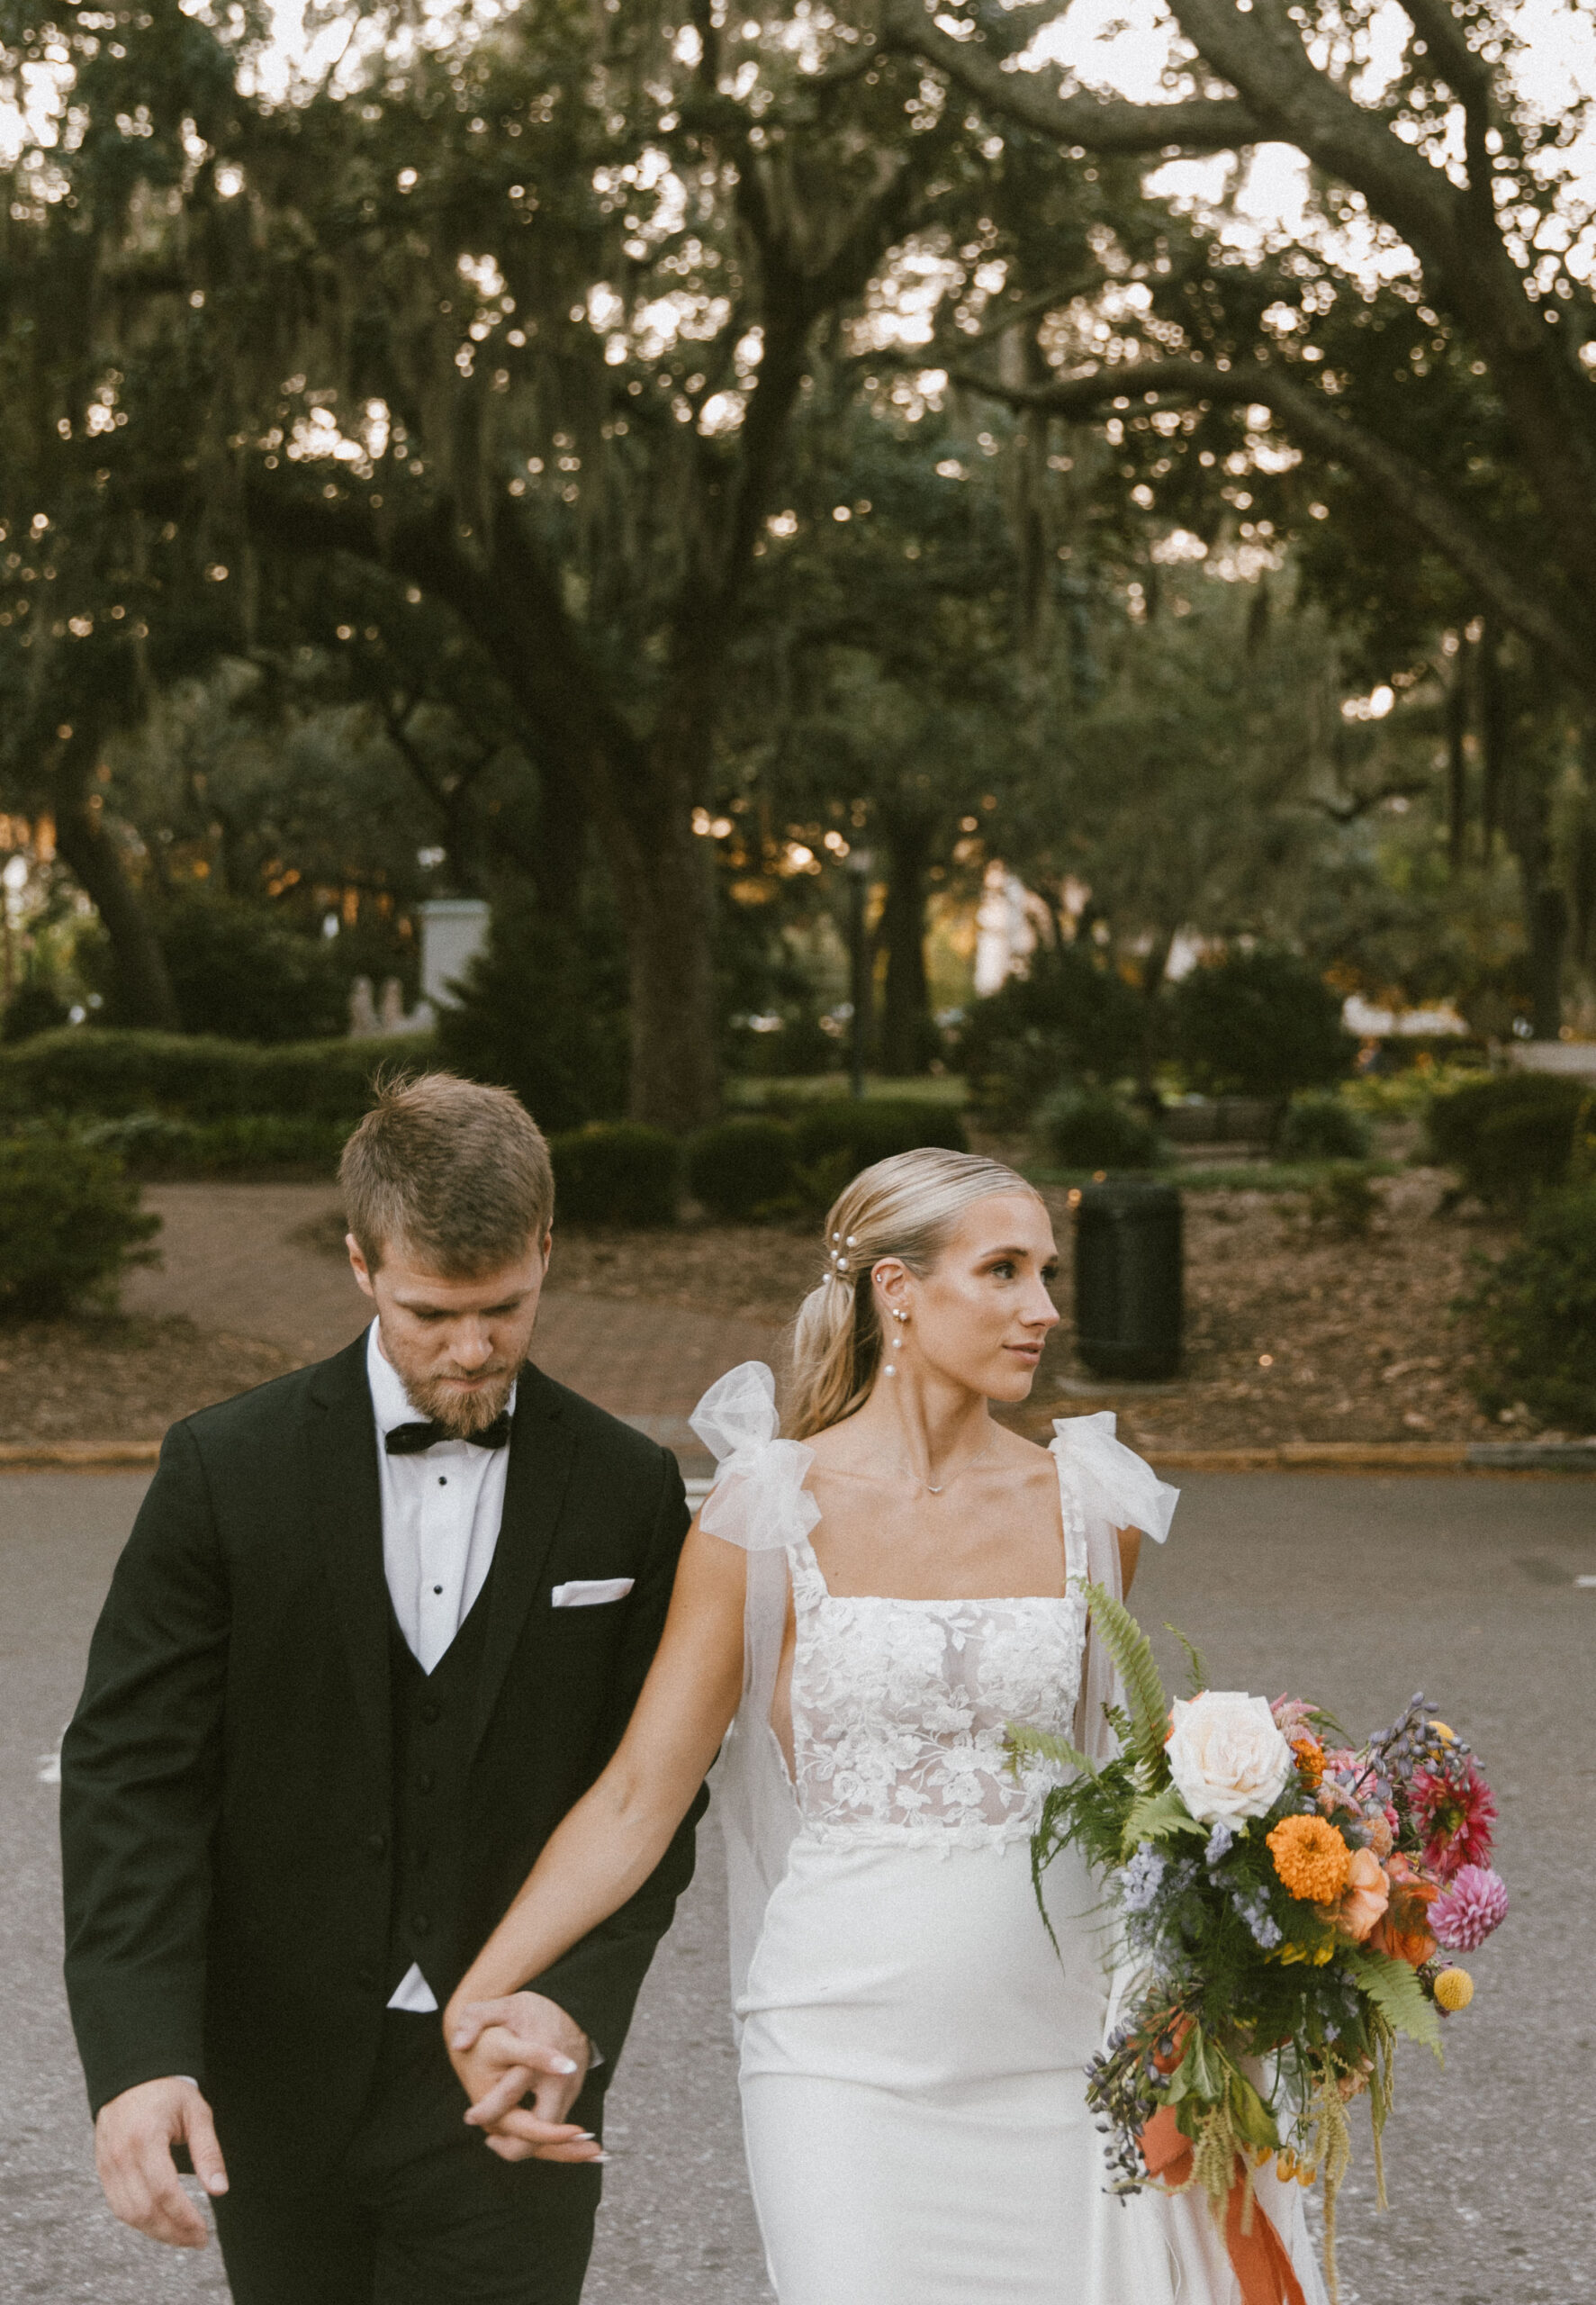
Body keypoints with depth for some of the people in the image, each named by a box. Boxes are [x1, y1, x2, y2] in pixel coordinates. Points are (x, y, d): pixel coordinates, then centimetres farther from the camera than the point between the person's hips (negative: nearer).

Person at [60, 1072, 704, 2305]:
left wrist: (574, 2009, -14)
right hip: (274, 2086, 1)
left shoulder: (629, 1490, -1)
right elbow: (132, 1774, -8)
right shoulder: (228, 1467, -5)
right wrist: (138, 2054, -19)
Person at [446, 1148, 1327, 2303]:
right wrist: (481, 1995, -19)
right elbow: (639, 1793, -8)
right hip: (847, 2050, -3)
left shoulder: (1090, 1506, 3)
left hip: (1054, 2042, 3)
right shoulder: (770, 1514, -7)